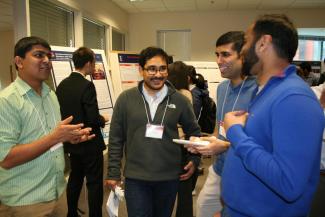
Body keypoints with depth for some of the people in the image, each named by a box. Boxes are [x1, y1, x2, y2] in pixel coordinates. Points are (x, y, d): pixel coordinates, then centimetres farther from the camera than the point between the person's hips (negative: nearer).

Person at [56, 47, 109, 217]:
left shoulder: (62, 85, 1)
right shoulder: (87, 85, -21)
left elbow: (61, 113, 6)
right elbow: (93, 118, -24)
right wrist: (103, 120, -3)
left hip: (72, 142, 8)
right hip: (90, 143, -8)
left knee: (75, 178, 22)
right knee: (94, 183, 6)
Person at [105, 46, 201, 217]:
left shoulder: (179, 100, -4)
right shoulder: (126, 99, -6)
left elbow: (193, 130, 11)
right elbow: (116, 138, -1)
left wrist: (195, 159, 3)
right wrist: (113, 173, 0)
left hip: (169, 177, 2)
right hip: (135, 178, -1)